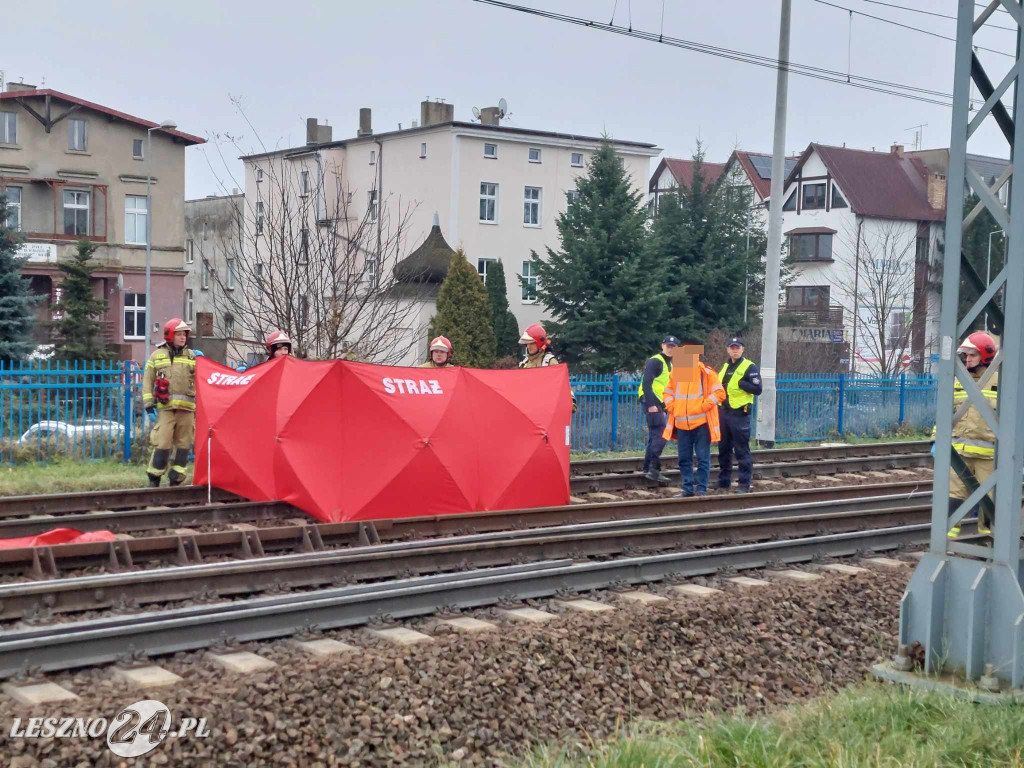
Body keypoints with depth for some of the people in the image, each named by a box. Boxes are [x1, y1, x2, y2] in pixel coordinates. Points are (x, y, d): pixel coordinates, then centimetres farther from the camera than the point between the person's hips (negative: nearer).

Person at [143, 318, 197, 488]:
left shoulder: (192, 356, 13)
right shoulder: (157, 356, 9)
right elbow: (148, 381, 8)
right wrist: (148, 403, 1)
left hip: (187, 408, 2)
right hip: (165, 408, -2)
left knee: (183, 445, 4)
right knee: (162, 443, -9)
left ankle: (176, 480, 13)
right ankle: (154, 479, 3)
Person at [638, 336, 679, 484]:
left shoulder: (669, 365, 20)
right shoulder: (655, 361, -9)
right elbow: (646, 383, -18)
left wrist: (664, 408, 19)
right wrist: (651, 404, -24)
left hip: (658, 404, 9)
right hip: (651, 402, -9)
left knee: (654, 437, 10)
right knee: (661, 435, -14)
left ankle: (648, 469, 13)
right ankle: (654, 469, -15)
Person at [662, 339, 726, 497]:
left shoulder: (706, 372, -5)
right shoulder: (675, 372, 8)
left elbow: (719, 393, -6)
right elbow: (668, 392, 19)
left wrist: (703, 406, -12)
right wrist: (671, 407, 4)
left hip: (701, 423, -4)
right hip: (681, 424, 4)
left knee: (703, 458, 0)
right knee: (684, 459, 9)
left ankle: (702, 489, 6)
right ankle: (687, 489, 17)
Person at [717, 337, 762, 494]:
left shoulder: (750, 367, -6)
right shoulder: (725, 367, 16)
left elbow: (757, 389, -14)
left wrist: (739, 383, -19)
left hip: (740, 414, -7)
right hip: (723, 412, 7)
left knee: (742, 450, -4)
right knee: (723, 448, 13)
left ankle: (744, 484, 0)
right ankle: (723, 481, 22)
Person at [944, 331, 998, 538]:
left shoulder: (1000, 382, -2)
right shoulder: (957, 381, 8)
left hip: (988, 453, -2)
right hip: (959, 449, 3)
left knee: (988, 497, 8)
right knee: (954, 492, 1)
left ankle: (986, 535, 22)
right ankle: (948, 536, 4)